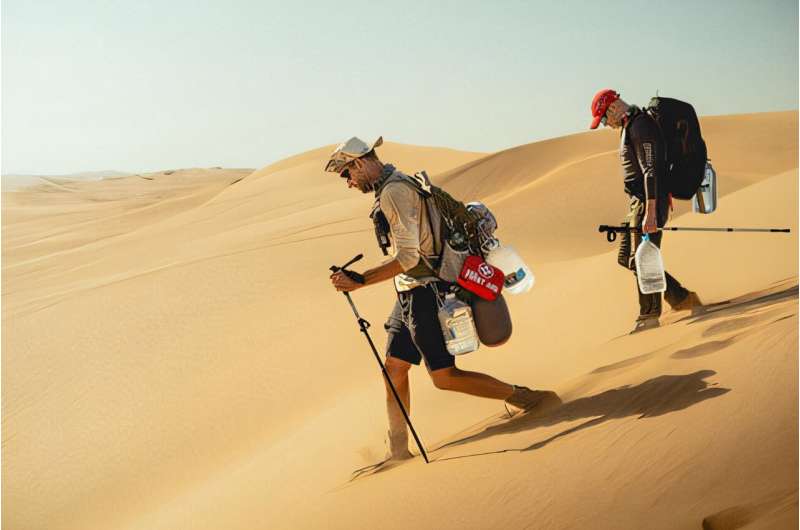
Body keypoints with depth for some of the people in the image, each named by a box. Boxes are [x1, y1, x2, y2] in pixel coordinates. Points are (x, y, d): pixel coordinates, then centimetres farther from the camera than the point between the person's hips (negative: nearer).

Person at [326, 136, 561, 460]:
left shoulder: (394, 191, -18)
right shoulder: (401, 184, 14)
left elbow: (407, 258, -24)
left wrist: (358, 282, -23)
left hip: (424, 291, -10)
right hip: (410, 292, 10)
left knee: (444, 377, -6)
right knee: (394, 368, 9)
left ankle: (527, 399, 4)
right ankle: (398, 449, 16)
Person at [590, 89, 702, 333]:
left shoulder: (641, 125, -16)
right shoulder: (629, 126, 17)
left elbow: (651, 170, -22)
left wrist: (650, 212, -26)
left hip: (649, 202, -11)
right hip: (638, 202, 11)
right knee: (626, 257, 13)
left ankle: (649, 316, 5)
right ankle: (681, 298, 18)